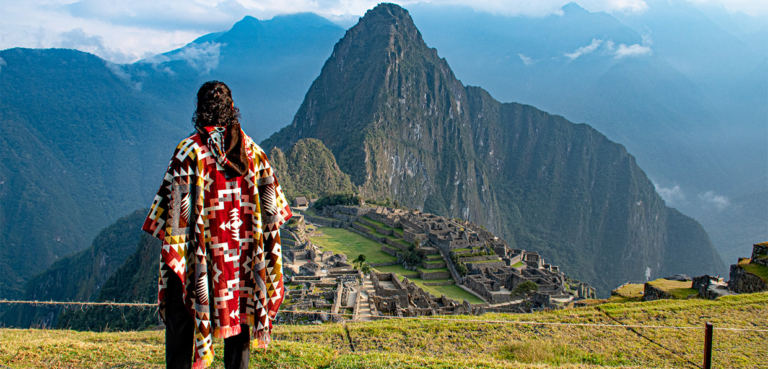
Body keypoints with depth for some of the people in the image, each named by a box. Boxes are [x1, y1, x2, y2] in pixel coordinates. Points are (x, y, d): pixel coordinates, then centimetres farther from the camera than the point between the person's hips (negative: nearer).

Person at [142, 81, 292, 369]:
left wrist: (170, 244, -1)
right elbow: (270, 204, 6)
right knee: (240, 312, 13)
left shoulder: (189, 151, -10)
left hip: (199, 251, -3)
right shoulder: (251, 150, 1)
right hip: (244, 251, 4)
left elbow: (175, 200, -10)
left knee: (181, 318, 8)